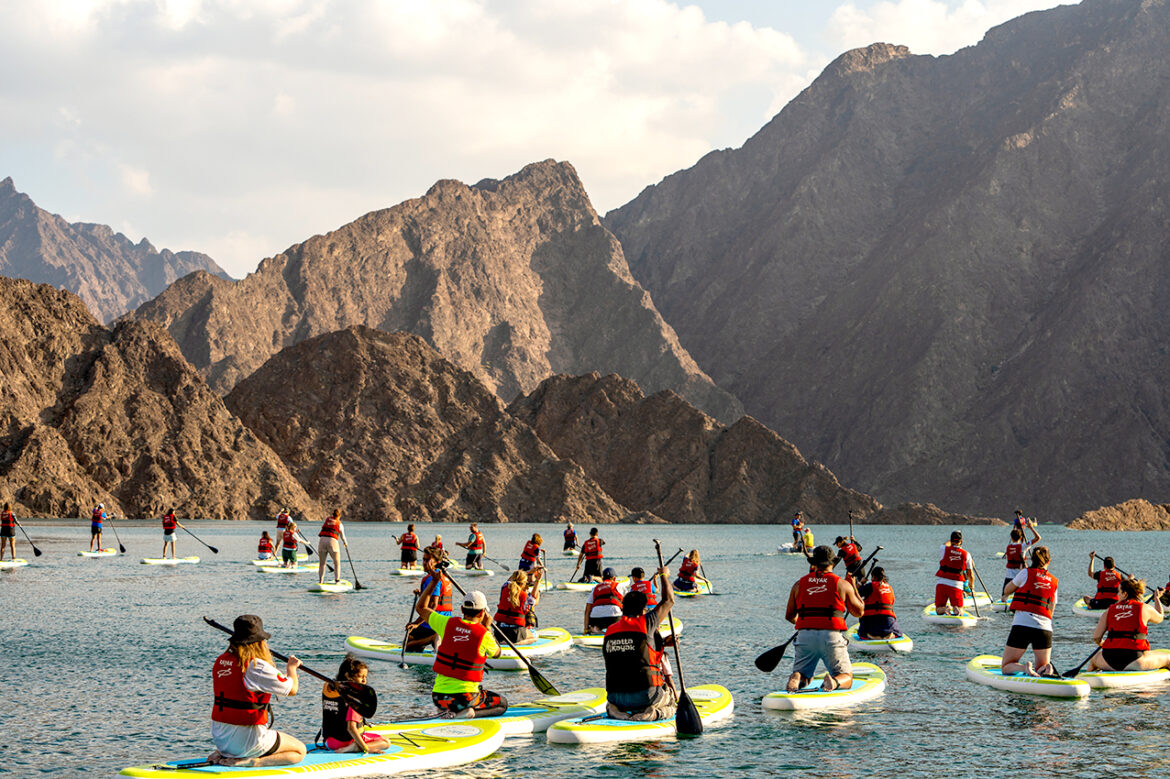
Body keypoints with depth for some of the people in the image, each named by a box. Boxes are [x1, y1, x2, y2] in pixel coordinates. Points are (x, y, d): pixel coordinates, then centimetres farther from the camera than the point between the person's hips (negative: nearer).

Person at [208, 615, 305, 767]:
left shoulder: (220, 662, 3)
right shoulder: (257, 666, -19)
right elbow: (292, 690, -13)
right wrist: (291, 667, 8)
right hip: (247, 741, -8)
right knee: (300, 751, 11)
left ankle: (221, 755, 12)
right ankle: (254, 762, -12)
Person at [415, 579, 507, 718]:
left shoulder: (448, 623, -2)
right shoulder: (483, 635, -11)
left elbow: (421, 607, 15)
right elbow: (497, 653, 13)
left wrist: (434, 582, 20)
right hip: (465, 698, -5)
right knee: (502, 703, 19)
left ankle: (450, 712, 6)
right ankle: (469, 714, -8)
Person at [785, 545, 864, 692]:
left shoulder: (799, 584, 8)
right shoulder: (842, 584, 3)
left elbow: (789, 616, 15)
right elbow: (859, 612, 13)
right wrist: (853, 587, 27)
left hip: (805, 636, 2)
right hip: (832, 636, -2)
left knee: (801, 676, 16)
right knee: (846, 678, 11)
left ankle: (795, 679, -22)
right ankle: (833, 682, -25)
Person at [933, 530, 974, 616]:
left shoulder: (944, 549, -2)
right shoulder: (966, 555, 0)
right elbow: (970, 576, 8)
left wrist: (952, 540, 48)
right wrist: (971, 586, 27)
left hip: (941, 583, 1)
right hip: (956, 586, -1)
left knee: (938, 611, 10)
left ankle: (945, 609, -23)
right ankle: (956, 609, -26)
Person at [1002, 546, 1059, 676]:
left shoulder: (1026, 573, 4)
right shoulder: (1054, 582, 16)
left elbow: (1006, 591, 18)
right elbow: (1050, 611, 18)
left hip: (1022, 624, -3)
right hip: (1045, 628, 3)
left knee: (1006, 667, 8)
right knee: (1042, 667, 18)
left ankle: (1024, 668, -25)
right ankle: (1047, 669, -18)